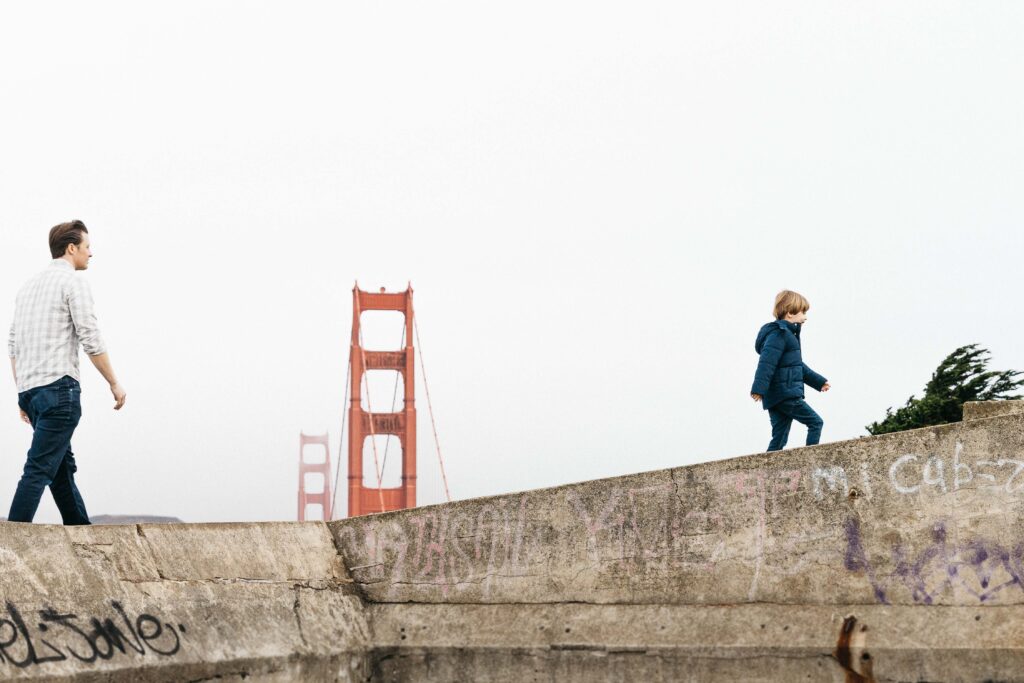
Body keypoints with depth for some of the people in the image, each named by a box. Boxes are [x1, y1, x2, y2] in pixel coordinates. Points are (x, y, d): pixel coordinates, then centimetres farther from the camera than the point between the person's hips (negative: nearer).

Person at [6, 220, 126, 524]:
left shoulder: (28, 286, 19)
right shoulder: (74, 282, -5)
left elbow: (13, 345, 19)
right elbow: (91, 340, -11)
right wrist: (115, 383, -3)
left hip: (29, 389, 8)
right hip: (58, 386, -8)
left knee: (63, 467, 13)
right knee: (40, 469, -11)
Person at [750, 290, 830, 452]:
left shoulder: (787, 334, 23)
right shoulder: (779, 334, -11)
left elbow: (798, 365, 33)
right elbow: (766, 362, -23)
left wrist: (819, 382, 37)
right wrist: (758, 389, -31)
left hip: (775, 397, 10)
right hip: (785, 394, -10)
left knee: (779, 438, 6)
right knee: (816, 422, -3)